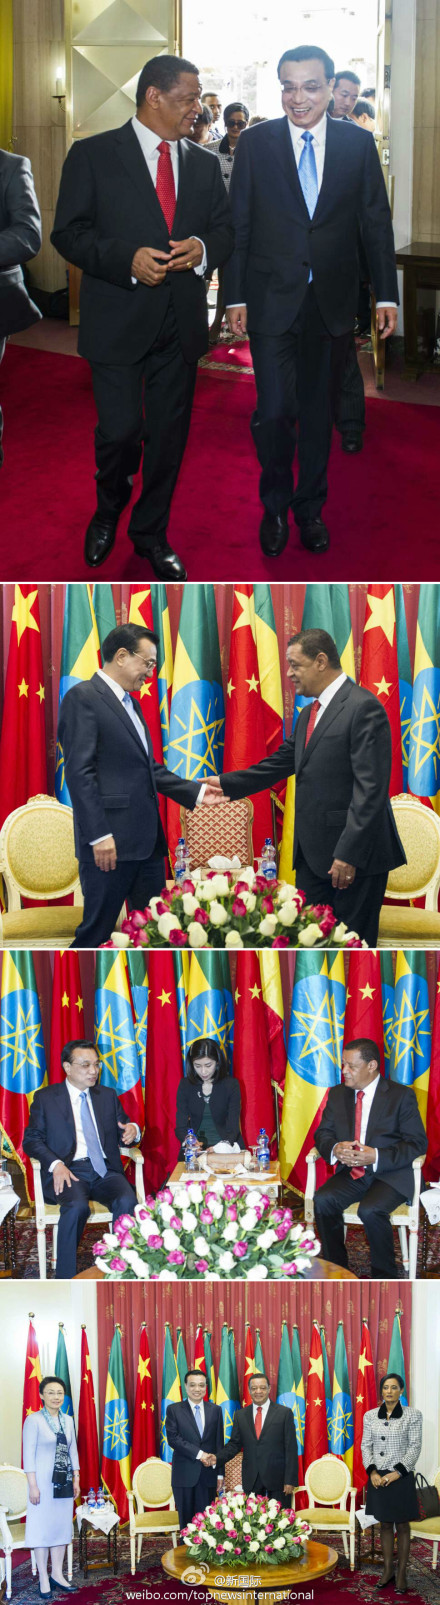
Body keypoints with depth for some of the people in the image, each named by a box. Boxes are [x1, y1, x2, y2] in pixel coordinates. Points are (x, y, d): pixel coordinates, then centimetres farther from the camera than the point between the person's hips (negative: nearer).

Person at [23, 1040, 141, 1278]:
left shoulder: (108, 1095, 19)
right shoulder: (45, 1098, 9)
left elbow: (121, 1136, 20)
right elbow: (31, 1140, 2)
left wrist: (132, 1132, -6)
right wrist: (56, 1164, -16)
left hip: (105, 1170, 3)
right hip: (68, 1170, -3)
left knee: (127, 1201, -30)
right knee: (77, 1206, -35)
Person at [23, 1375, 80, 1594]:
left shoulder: (68, 1420, 8)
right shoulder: (34, 1420, -8)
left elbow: (73, 1451, 14)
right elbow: (28, 1454, -10)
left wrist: (76, 1480, 10)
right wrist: (33, 1485, -14)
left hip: (63, 1482, 5)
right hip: (43, 1481, -5)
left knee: (62, 1525, 7)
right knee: (41, 1527, -1)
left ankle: (57, 1575, 17)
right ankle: (43, 1579, 5)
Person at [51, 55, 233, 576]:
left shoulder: (203, 164, 12)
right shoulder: (92, 155, -2)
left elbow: (224, 228, 16)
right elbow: (68, 232, -6)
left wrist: (203, 249, -8)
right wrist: (127, 260, -21)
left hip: (181, 322, 4)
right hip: (118, 319, -4)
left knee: (169, 434, 8)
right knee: (120, 429, -6)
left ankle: (151, 533, 26)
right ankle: (108, 511, 26)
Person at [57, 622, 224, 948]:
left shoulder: (130, 703, 20)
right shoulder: (82, 697, -8)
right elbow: (80, 771, -15)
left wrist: (196, 792, 13)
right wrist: (99, 835, -19)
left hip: (147, 840, 9)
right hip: (110, 842, -9)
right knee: (97, 930, -2)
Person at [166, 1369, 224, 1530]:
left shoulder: (215, 1410, 9)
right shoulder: (173, 1410, 1)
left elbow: (219, 1442, 9)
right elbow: (173, 1438, -9)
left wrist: (218, 1466, -4)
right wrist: (199, 1454, -15)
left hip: (208, 1474, 2)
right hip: (184, 1474, -2)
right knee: (186, 1520, 4)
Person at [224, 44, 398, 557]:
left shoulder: (358, 144, 2)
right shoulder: (255, 143, 0)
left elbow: (376, 222, 5)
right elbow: (238, 223, 2)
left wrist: (386, 294, 1)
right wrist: (235, 296, -2)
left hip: (332, 302, 1)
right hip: (272, 299, -1)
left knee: (318, 409, 11)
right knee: (274, 410, -6)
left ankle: (310, 508, 26)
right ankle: (275, 507, 16)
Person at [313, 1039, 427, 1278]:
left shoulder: (402, 1095, -2)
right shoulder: (337, 1094, 12)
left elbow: (417, 1143, -7)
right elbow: (322, 1133, 12)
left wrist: (376, 1156, -21)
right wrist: (335, 1149, -14)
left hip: (390, 1175, -4)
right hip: (351, 1173, 4)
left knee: (370, 1210, -33)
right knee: (322, 1200, -25)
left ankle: (385, 1277, -12)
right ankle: (335, 1269, -9)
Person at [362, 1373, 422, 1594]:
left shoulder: (412, 1415, -4)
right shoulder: (370, 1416, 4)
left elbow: (415, 1447, -6)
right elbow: (366, 1445, 5)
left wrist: (398, 1472, -14)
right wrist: (372, 1472, -8)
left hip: (401, 1477, -3)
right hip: (377, 1478, 3)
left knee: (402, 1526, 5)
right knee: (385, 1525, 11)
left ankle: (401, 1573, 12)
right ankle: (388, 1570, 20)